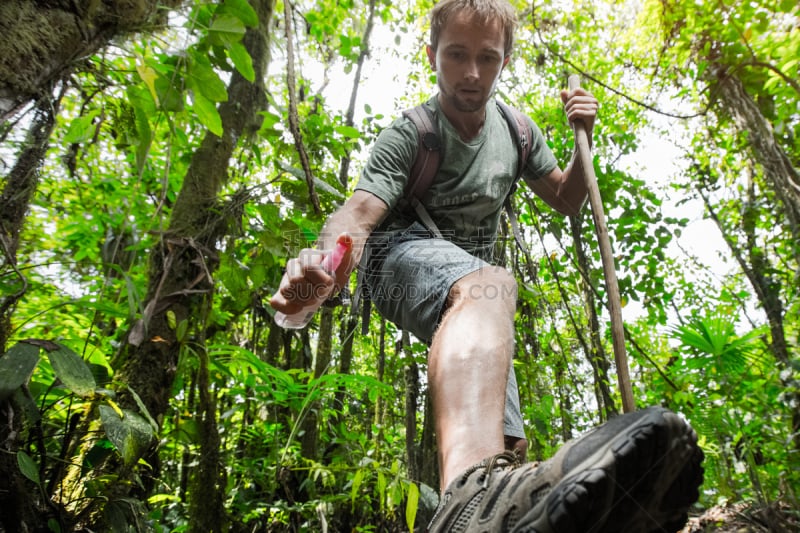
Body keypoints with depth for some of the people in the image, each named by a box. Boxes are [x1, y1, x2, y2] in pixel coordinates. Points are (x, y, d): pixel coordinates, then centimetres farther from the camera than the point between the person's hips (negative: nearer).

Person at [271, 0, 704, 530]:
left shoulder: (515, 130, 10)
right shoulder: (407, 136, -7)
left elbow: (567, 201, 19)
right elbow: (359, 212, -23)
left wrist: (583, 140, -1)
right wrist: (321, 264, -47)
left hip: (469, 283, 8)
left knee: (506, 444, -5)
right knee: (491, 285, -43)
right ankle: (472, 490, -67)